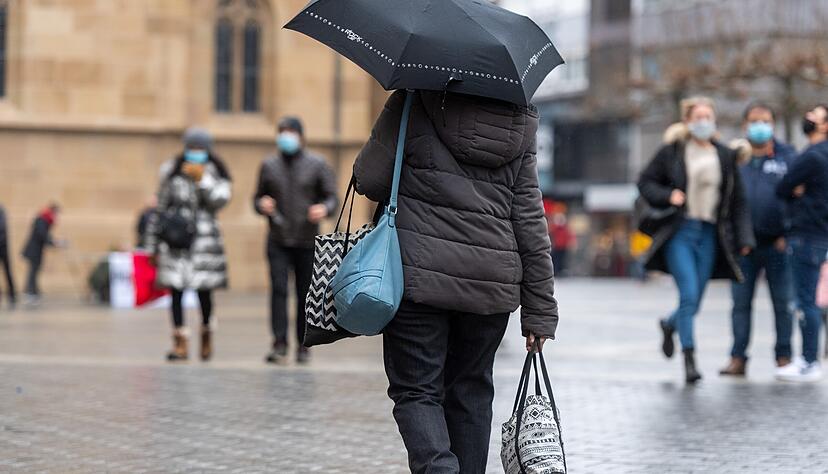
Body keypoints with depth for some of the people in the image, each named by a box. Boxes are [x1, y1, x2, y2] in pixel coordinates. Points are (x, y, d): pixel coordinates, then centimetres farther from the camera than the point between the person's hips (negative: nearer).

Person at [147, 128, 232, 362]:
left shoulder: (215, 174, 6)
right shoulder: (173, 172, 8)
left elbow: (220, 200, -10)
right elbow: (161, 207, 11)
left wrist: (201, 178, -15)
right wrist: (153, 244, 10)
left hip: (204, 239, -1)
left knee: (204, 291, 1)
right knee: (176, 290, -5)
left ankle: (206, 334, 25)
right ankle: (180, 343, -2)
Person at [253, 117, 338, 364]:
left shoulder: (317, 165, 2)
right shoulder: (269, 165, 9)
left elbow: (332, 197, 2)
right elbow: (258, 198, 15)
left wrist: (324, 209, -21)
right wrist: (262, 205, -9)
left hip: (307, 242, -1)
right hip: (278, 241, 1)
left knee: (305, 294, 3)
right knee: (278, 290, -12)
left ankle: (303, 346, 14)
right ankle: (279, 344, -13)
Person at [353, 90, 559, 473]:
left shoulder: (410, 106, -3)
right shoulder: (518, 125, 9)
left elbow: (369, 181, -6)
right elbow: (531, 223, 7)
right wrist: (540, 311, 9)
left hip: (420, 275, -4)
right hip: (493, 284, 4)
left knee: (416, 389, 2)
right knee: (471, 391, 17)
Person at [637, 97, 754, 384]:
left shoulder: (725, 156, 8)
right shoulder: (672, 152, 1)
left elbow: (738, 202, 10)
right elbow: (645, 181, 6)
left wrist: (744, 238, 2)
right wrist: (667, 196, -13)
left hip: (709, 234, 3)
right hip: (679, 233, -3)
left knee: (694, 302, 7)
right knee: (688, 295, -14)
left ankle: (670, 325, 40)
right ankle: (689, 359, -7)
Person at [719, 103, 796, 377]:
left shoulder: (787, 157, 5)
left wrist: (788, 234, -8)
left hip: (777, 244, -1)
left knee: (783, 303, 3)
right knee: (741, 303, 2)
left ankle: (784, 357, 10)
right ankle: (738, 358, 5)